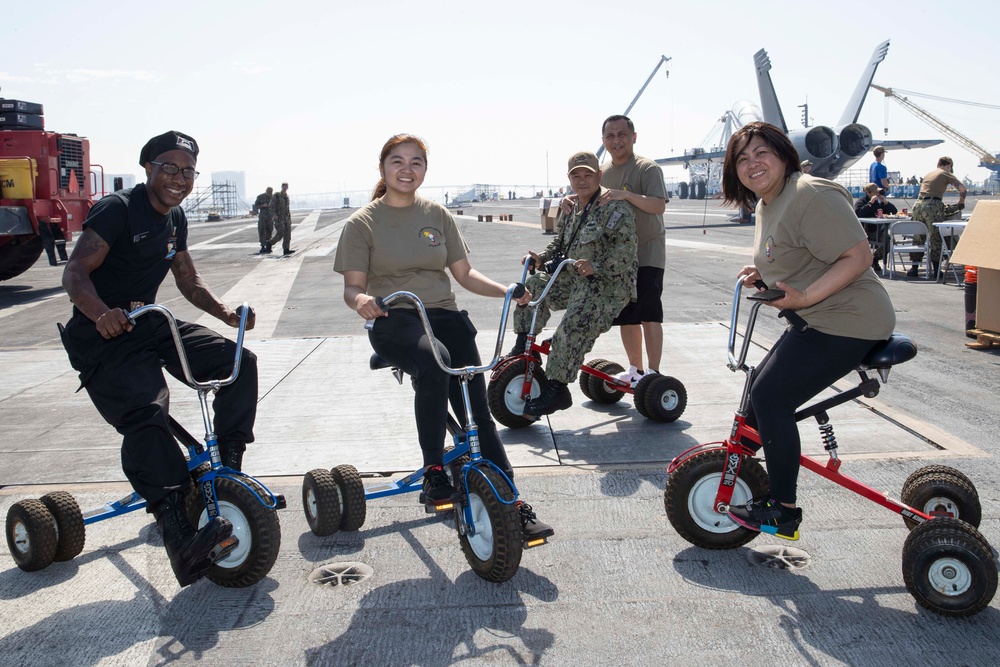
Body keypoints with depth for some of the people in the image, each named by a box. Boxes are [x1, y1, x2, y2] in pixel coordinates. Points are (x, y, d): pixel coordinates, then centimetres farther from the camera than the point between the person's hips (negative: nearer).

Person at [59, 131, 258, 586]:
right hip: (103, 337, -7)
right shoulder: (118, 209, -11)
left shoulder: (174, 219, 12)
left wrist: (225, 312, 3)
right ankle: (181, 539, -38)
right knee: (145, 415, -30)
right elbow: (75, 272, -21)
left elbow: (188, 280, 21)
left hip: (149, 325, 8)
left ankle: (229, 470, -1)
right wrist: (102, 313, -42)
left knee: (238, 361, -11)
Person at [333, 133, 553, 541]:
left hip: (444, 315, 3)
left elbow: (464, 273, 14)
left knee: (476, 408, -14)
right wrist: (360, 300, -25)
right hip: (393, 321, -3)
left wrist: (507, 291, -2)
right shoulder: (362, 223, 4)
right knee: (432, 362, -38)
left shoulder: (437, 216, 13)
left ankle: (511, 503, -11)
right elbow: (353, 284, 0)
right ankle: (434, 473, -27)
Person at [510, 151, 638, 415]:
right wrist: (542, 257, 1)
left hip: (606, 286, -9)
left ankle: (556, 389, -19)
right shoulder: (570, 208, 14)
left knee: (573, 328, -27)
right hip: (573, 280, 9)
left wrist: (597, 267, -34)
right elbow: (560, 243, 22)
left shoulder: (615, 208, -12)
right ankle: (522, 347, 7)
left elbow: (626, 249, -21)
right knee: (533, 285, -1)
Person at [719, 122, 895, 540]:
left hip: (848, 322, -11)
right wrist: (761, 271, 9)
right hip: (816, 322, 11)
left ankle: (783, 511, -1)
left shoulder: (812, 197, -20)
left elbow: (858, 257, -24)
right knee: (760, 389, 15)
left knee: (771, 398, -12)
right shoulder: (767, 205, 13)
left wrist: (805, 296, -30)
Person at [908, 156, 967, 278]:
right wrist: (961, 203, 11)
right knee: (936, 237, 2)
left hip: (918, 204, 5)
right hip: (932, 205, -5)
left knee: (918, 237, 11)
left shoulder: (928, 174, 27)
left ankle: (914, 268, 9)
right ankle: (936, 269, 1)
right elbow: (962, 187, -2)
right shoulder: (946, 174, 8)